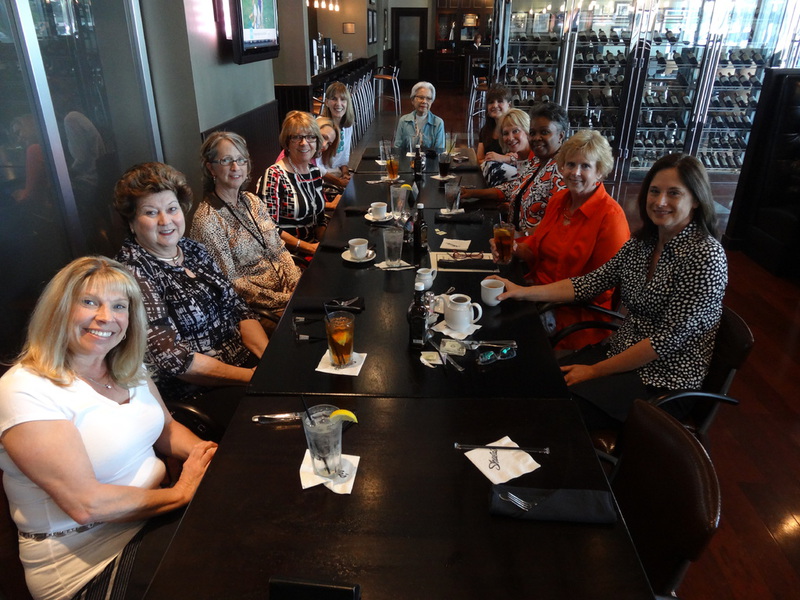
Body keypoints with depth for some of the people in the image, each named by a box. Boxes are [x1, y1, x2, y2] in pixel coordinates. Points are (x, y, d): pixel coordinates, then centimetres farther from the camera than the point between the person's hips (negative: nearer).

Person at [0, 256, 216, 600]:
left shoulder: (127, 369, 5)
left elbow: (167, 429, 13)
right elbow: (85, 504, -22)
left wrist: (210, 457, -8)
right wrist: (179, 494, -16)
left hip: (151, 515, 7)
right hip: (87, 560, -7)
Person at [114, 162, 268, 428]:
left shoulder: (193, 249, 9)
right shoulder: (133, 273, -13)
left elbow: (238, 309, 9)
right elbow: (172, 358, -17)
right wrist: (249, 376, -19)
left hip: (248, 360, 7)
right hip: (198, 393, -7)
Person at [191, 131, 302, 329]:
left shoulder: (253, 201, 8)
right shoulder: (206, 220, -12)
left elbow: (279, 250, 9)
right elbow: (230, 282, -13)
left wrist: (298, 288, -7)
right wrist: (284, 300, -17)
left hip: (286, 286, 7)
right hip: (256, 308, -7)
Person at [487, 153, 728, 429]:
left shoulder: (706, 257, -19)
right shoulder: (642, 242, 3)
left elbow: (669, 338, -21)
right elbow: (593, 282, 2)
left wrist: (595, 370, -16)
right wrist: (522, 292, -8)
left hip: (664, 382, -6)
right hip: (622, 353, 6)